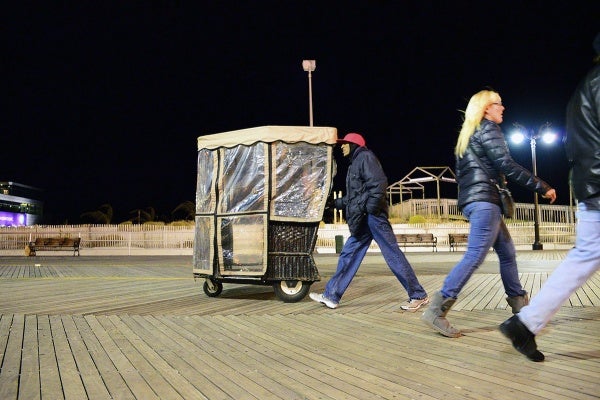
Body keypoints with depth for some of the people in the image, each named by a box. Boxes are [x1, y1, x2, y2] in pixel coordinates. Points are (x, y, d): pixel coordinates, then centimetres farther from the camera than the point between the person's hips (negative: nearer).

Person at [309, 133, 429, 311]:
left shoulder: (365, 156, -2)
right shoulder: (355, 163, 26)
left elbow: (379, 182, -16)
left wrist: (372, 206, -25)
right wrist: (336, 203, 29)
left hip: (373, 216, -10)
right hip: (363, 219, 10)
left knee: (392, 254, -7)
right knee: (348, 254, 7)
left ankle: (418, 296, 0)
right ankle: (331, 296, 11)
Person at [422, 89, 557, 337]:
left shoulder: (468, 134, 24)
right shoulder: (489, 129, -4)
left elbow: (462, 173, 23)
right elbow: (507, 166, -11)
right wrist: (542, 187, -6)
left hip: (473, 200, 10)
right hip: (484, 200, -10)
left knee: (507, 252, 15)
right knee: (475, 256, -14)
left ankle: (521, 308, 22)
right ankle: (436, 311, -18)